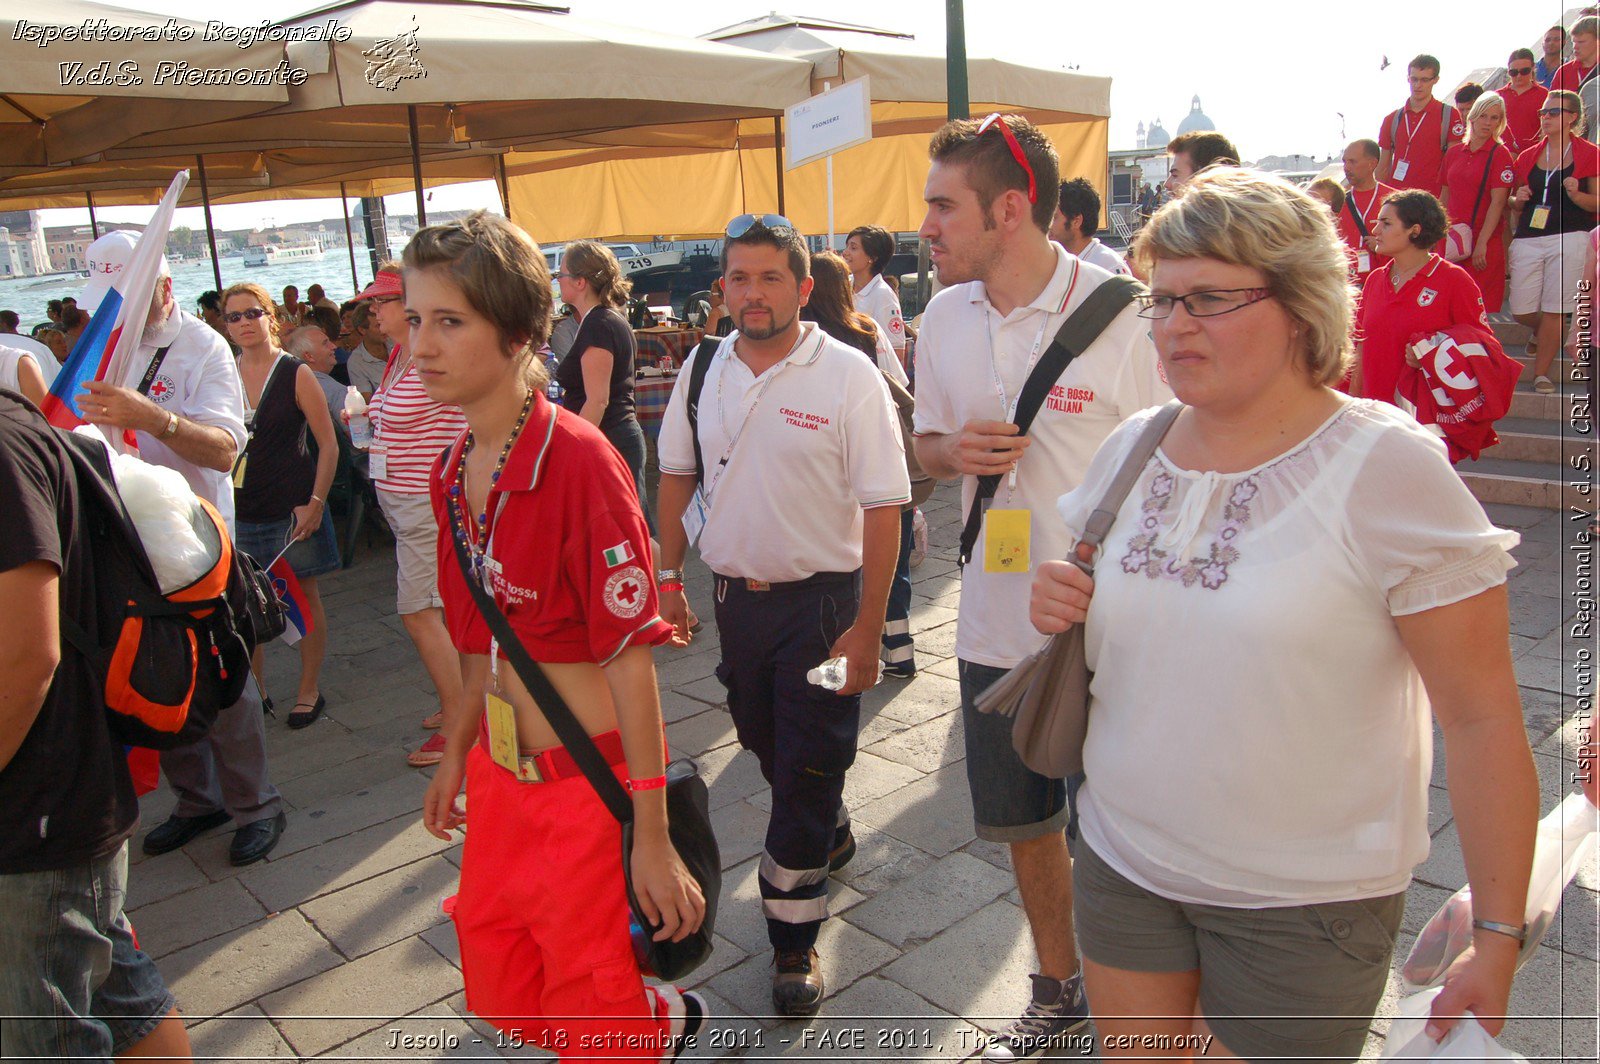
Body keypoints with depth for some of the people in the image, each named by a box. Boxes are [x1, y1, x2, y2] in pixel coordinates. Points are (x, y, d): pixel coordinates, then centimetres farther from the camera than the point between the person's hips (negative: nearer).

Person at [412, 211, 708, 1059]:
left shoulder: (578, 459, -21)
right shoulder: (453, 474, 3)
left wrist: (652, 839, -19)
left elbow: (631, 656, -21)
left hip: (590, 778, -7)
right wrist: (457, 751, 22)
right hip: (502, 775, 8)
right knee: (497, 989, 19)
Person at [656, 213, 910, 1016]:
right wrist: (668, 576, 8)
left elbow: (883, 508, -15)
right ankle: (832, 836, 51)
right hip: (735, 595, 6)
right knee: (766, 745, 22)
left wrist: (867, 628, -17)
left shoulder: (847, 376, -14)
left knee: (809, 768, 2)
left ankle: (794, 940, 19)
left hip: (821, 599, -5)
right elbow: (676, 476, 12)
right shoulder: (702, 370, 2)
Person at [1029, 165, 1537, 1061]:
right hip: (1124, 855, 5)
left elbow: (1482, 716, -14)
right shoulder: (1133, 448, 1)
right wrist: (1060, 606, -7)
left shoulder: (1387, 468, -15)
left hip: (1303, 899, -4)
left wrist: (1498, 938, -12)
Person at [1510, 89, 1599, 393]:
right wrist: (1518, 199, -1)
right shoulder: (1528, 157, 13)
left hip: (1570, 239, -3)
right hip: (1528, 240, 4)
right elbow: (1513, 203, 21)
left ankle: (1541, 371, 5)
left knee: (1554, 310, -5)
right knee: (1521, 310, 0)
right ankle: (1544, 334, 35)